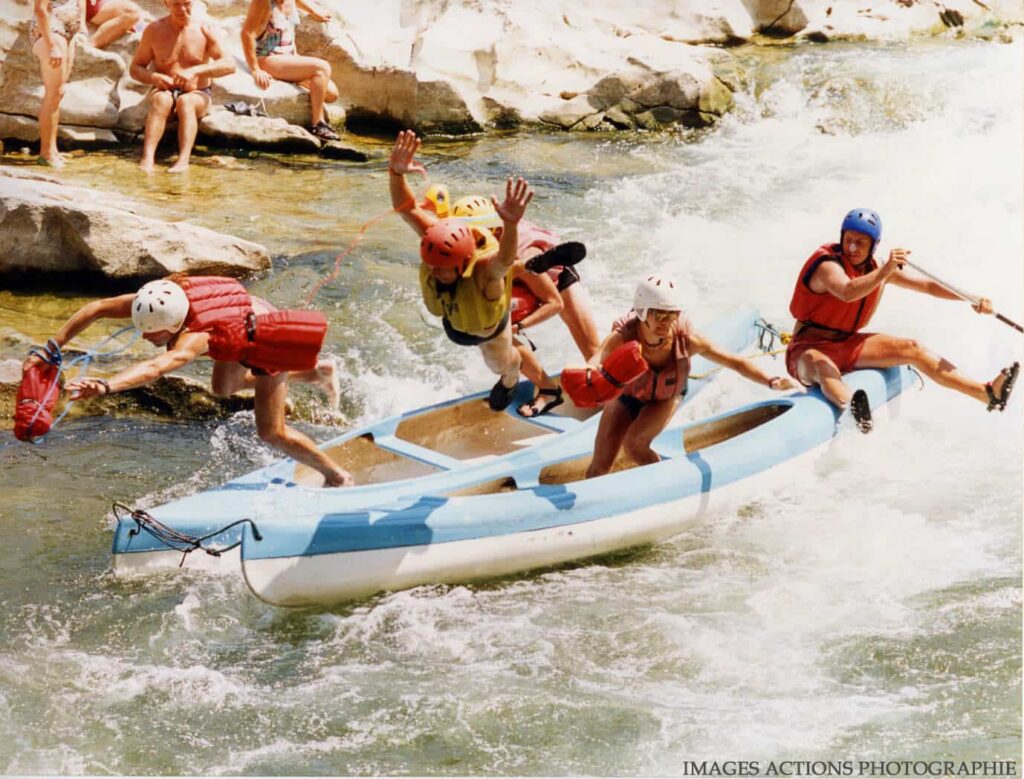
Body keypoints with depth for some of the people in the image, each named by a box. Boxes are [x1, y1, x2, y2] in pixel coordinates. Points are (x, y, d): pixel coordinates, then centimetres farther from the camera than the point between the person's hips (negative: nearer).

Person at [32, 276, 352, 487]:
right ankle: (315, 373, 43)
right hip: (242, 314, 8)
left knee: (271, 432, -1)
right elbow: (95, 309, -26)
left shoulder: (196, 336, -47)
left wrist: (105, 386, -80)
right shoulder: (160, 300, -29)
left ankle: (338, 477, 23)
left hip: (266, 338, -8)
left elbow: (158, 366, -65)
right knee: (224, 388, 30)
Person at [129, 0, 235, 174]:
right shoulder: (155, 31, 1)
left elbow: (229, 65, -11)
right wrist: (154, 77, -18)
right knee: (161, 98, -35)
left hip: (198, 94, -1)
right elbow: (135, 68, 5)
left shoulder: (204, 30, -2)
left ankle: (183, 160, -55)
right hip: (166, 91, 1)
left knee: (185, 101, -36)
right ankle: (147, 159, -53)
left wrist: (195, 71, -25)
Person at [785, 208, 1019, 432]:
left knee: (911, 349, -7)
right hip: (809, 348, -8)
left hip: (847, 344, 8)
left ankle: (988, 393, -16)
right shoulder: (827, 265, -18)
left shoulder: (878, 268, 5)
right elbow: (848, 293, -41)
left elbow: (927, 286, 7)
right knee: (823, 367, -42)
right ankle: (850, 407, -79)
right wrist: (885, 270, -50)